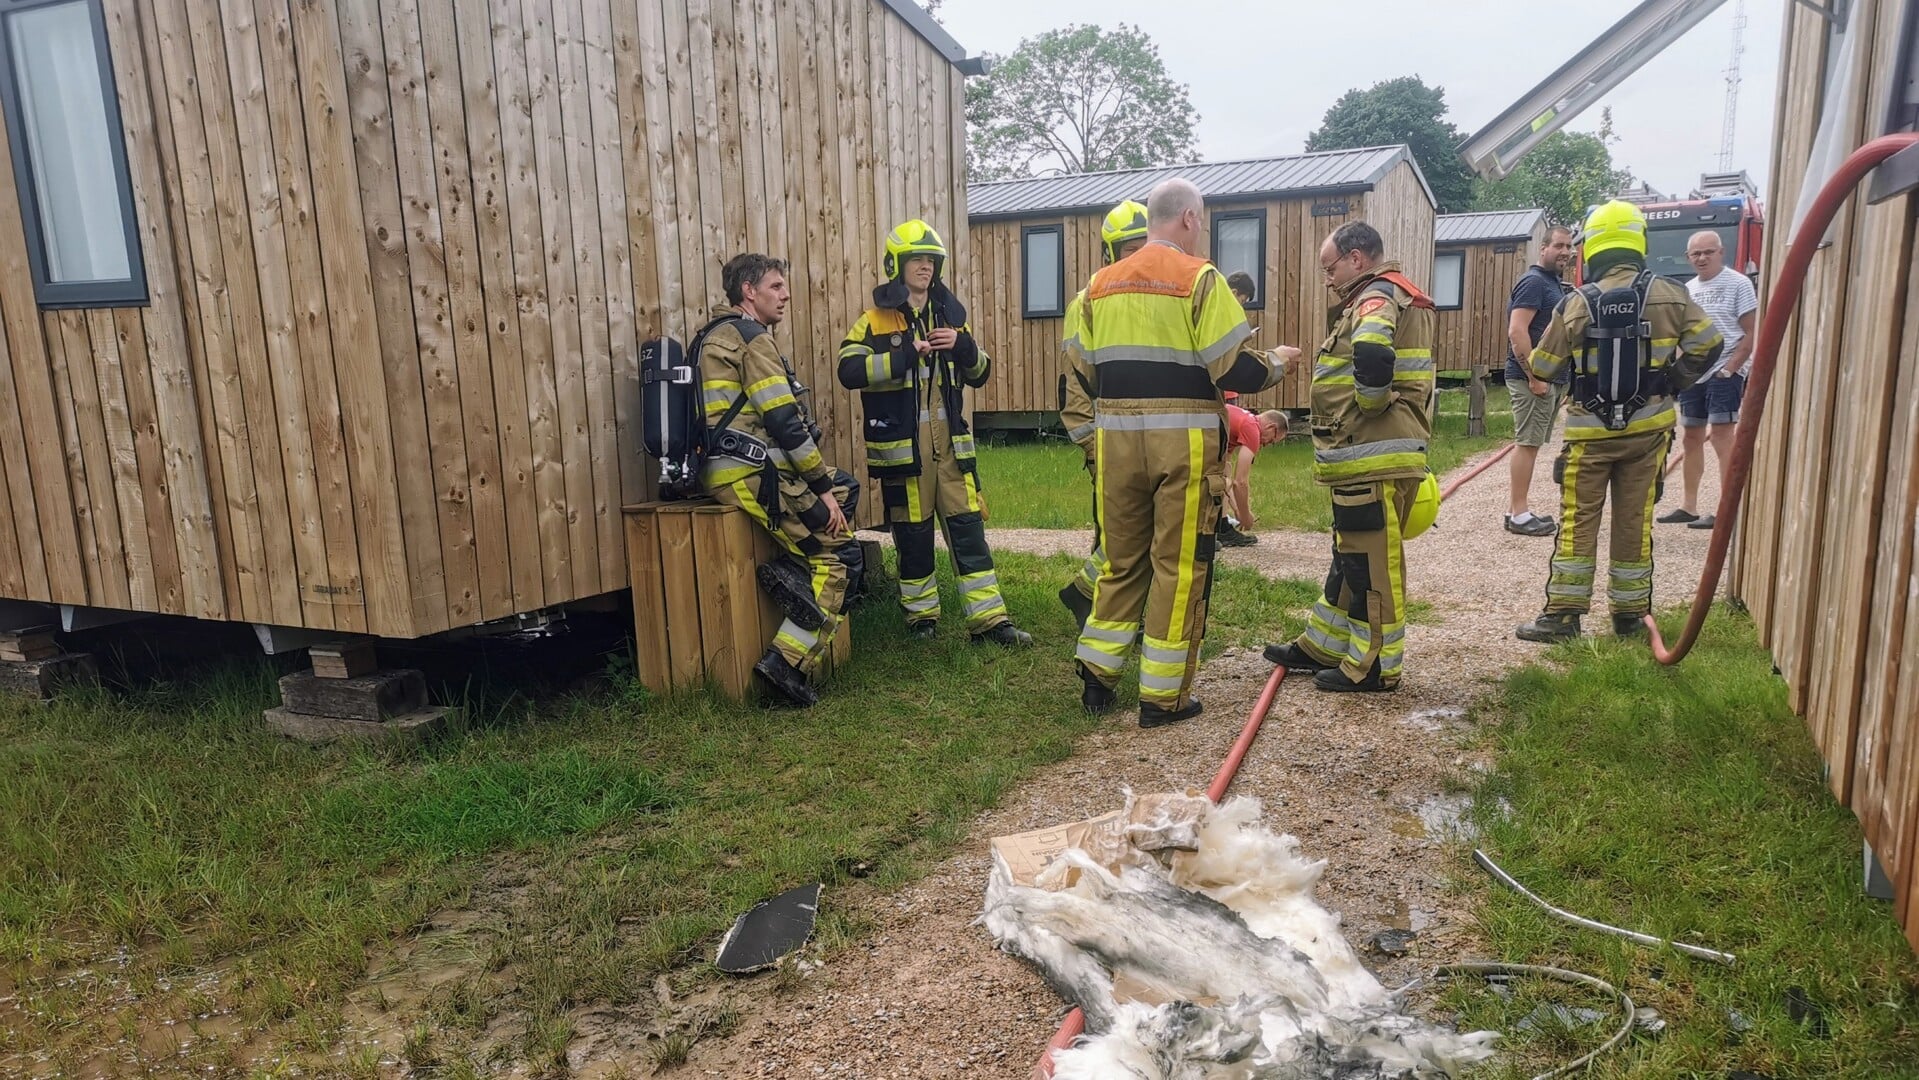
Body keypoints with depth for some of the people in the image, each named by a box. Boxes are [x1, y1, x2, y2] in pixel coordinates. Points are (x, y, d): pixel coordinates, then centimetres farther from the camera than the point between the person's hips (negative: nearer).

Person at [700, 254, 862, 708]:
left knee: (847, 489, 17)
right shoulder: (752, 338, -10)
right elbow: (783, 422, -17)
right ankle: (787, 661, -8)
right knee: (839, 555, -3)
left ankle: (790, 571, 0)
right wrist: (821, 486, -10)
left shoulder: (720, 334, 21)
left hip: (733, 468, 10)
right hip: (751, 474, -10)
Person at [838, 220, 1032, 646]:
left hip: (949, 438, 4)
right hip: (901, 442, -4)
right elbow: (849, 371, -15)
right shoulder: (875, 321, -2)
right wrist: (904, 355, -24)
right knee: (913, 530, 5)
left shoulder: (950, 316, 14)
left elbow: (980, 373, 16)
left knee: (967, 524, 2)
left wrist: (964, 347, -6)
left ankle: (988, 618, 5)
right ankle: (921, 613, 21)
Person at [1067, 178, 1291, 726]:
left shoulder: (1101, 283, 9)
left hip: (1116, 438, 5)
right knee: (1179, 564, 5)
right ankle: (1163, 696, 11)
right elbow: (1232, 369, -12)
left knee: (1122, 558, 17)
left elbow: (1083, 367, 10)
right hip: (1182, 441, -5)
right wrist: (1275, 364, 8)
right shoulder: (1199, 278, -7)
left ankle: (1096, 674, 21)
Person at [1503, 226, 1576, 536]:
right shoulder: (1533, 281, -11)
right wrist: (1534, 377, -22)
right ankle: (1518, 514, -4)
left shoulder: (1554, 284, 19)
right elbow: (1517, 331, -20)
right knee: (1528, 443, -7)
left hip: (1551, 378, 10)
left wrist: (1563, 380, 23)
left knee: (1528, 443, 11)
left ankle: (1515, 508, 16)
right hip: (1533, 378, -10)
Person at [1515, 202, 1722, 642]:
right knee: (1634, 522, 9)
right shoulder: (1667, 295, -4)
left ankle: (1563, 613, 3)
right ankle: (1630, 614, 16)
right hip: (1647, 428, 2)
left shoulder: (1577, 304, -7)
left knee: (1578, 522, 4)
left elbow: (1543, 367, -2)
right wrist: (1674, 382, 10)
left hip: (1590, 432, -2)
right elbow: (1707, 343, -3)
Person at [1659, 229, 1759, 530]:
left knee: (1722, 438, -10)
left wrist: (1728, 369, -17)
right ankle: (1688, 506, 18)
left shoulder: (1738, 284, -6)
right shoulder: (1688, 289, 14)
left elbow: (1751, 334, -10)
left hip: (1725, 373, -7)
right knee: (1690, 438, 10)